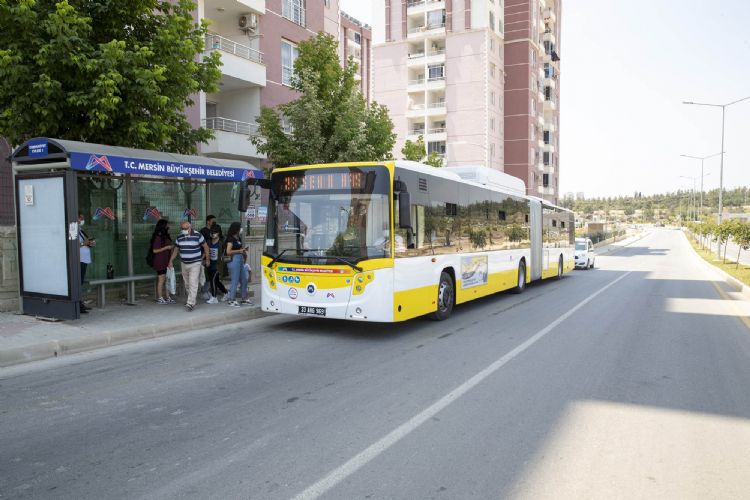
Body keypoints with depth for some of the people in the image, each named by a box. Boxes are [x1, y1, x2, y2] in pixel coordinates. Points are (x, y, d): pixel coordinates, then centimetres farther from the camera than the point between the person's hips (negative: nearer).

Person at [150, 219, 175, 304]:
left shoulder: (166, 236, 12)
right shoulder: (158, 237, -14)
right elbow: (155, 250, -17)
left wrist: (172, 247, 8)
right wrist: (167, 247, -18)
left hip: (166, 262, 8)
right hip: (160, 263, -8)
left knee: (167, 280, 10)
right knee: (161, 280, -3)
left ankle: (167, 297, 16)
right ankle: (160, 298, 5)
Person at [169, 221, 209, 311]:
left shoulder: (197, 235, -9)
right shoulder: (179, 237, 4)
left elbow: (206, 247, -1)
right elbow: (176, 250, 15)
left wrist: (207, 259, 1)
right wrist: (171, 261, 10)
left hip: (195, 264, -5)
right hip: (184, 264, 5)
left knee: (193, 283, -12)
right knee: (187, 283, 13)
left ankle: (191, 303, -13)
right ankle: (192, 298, 31)